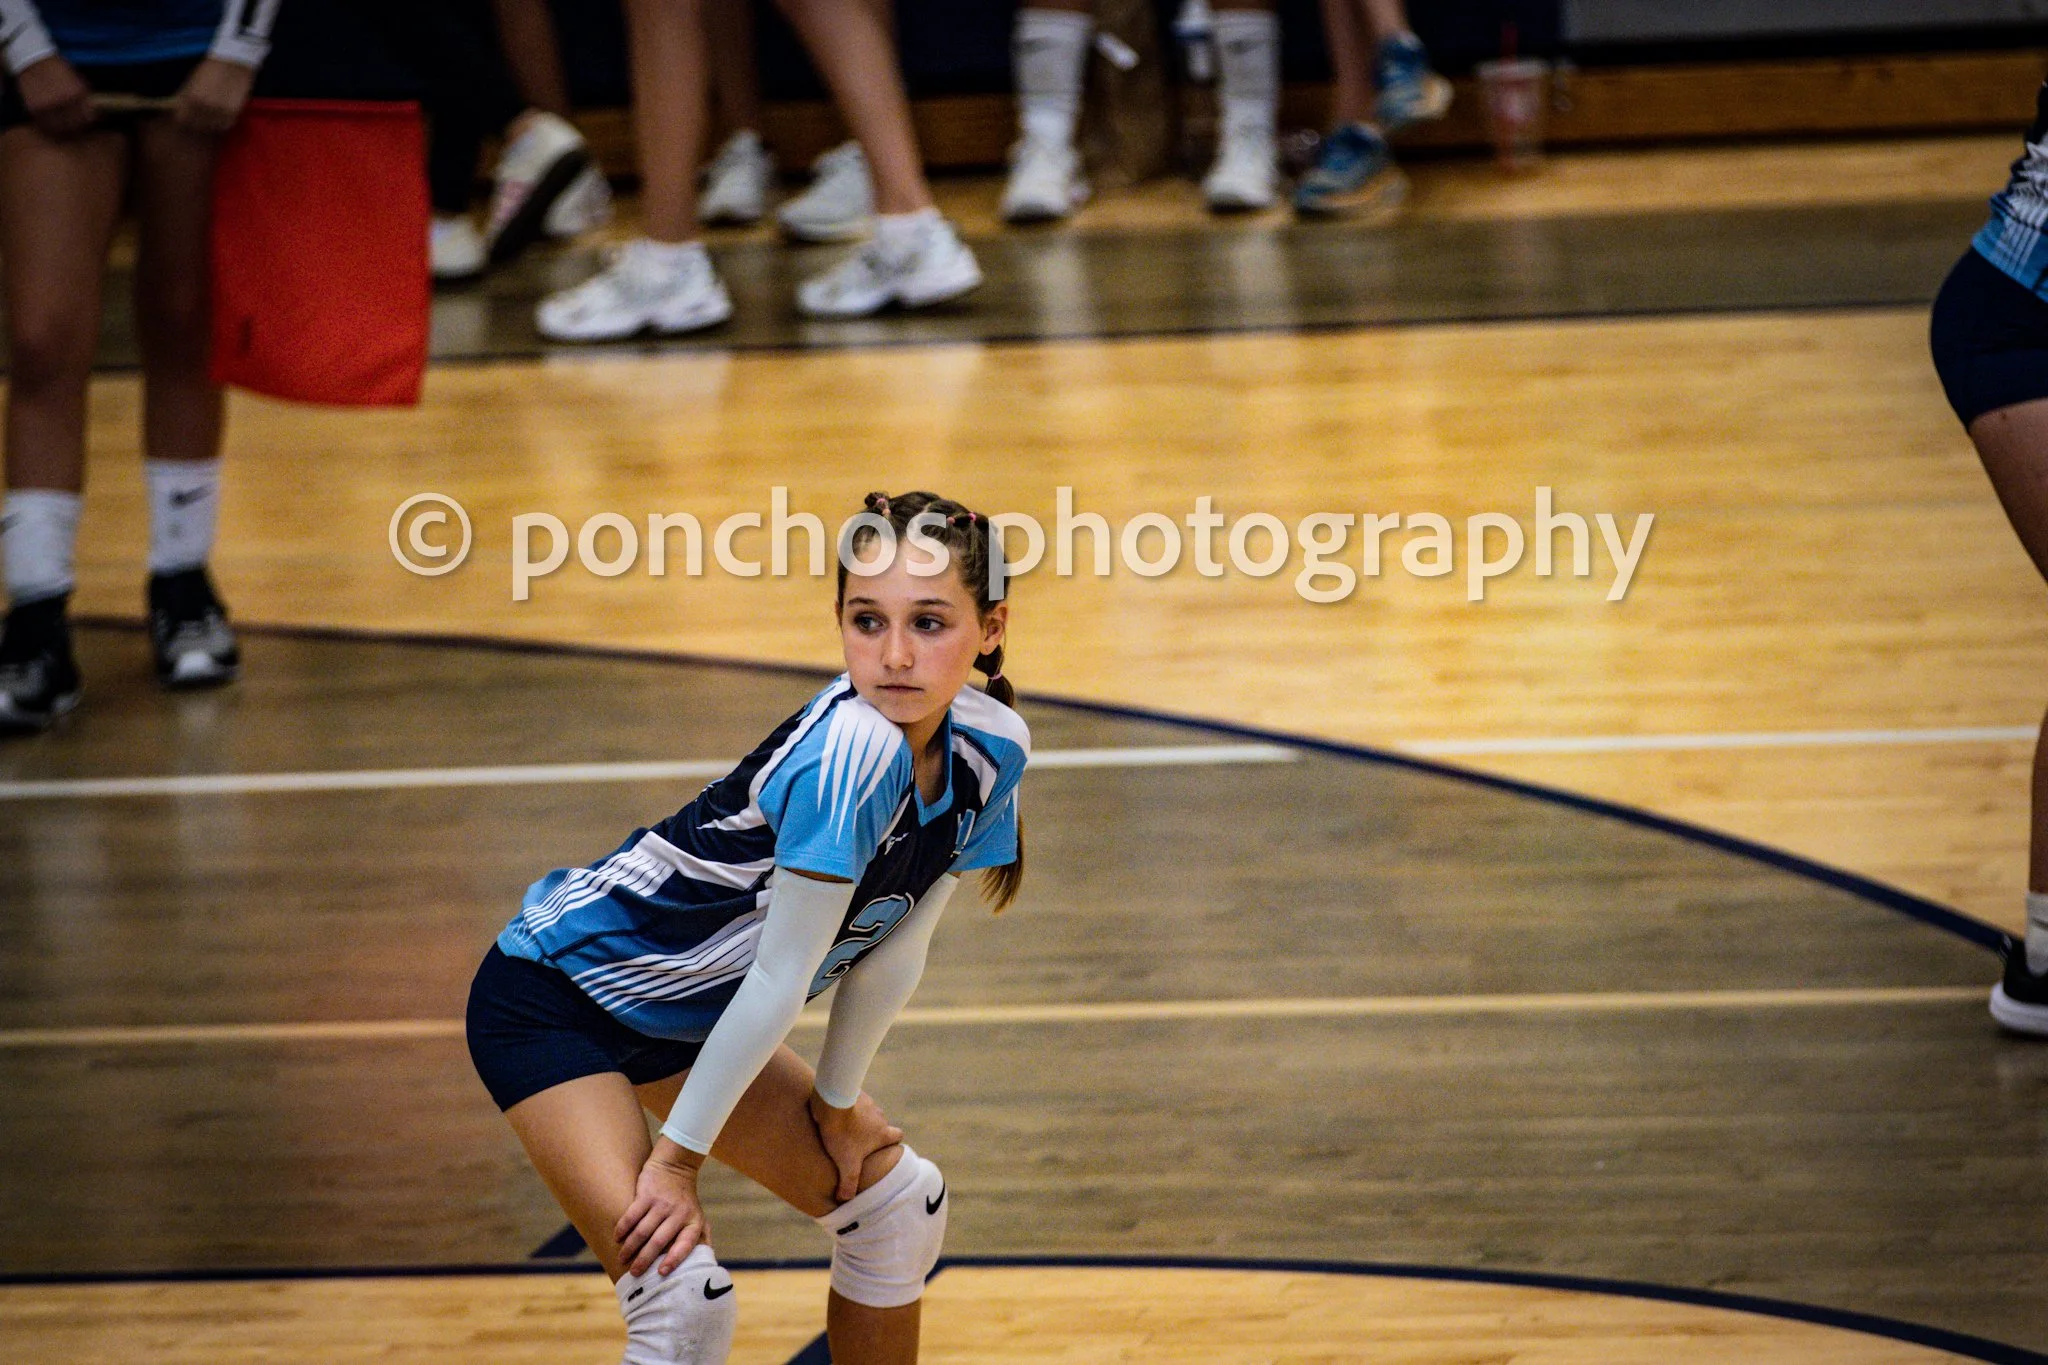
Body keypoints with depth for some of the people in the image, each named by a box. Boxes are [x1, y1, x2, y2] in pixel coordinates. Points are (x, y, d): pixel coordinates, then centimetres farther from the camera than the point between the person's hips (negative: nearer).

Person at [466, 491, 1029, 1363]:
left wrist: (836, 1103, 6)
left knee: (896, 1203, 18)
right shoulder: (851, 753, -31)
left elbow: (893, 952, 2)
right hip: (551, 1000, -9)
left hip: (686, 1019, 9)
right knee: (681, 1292, -25)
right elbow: (781, 979, -27)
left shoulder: (991, 750, -8)